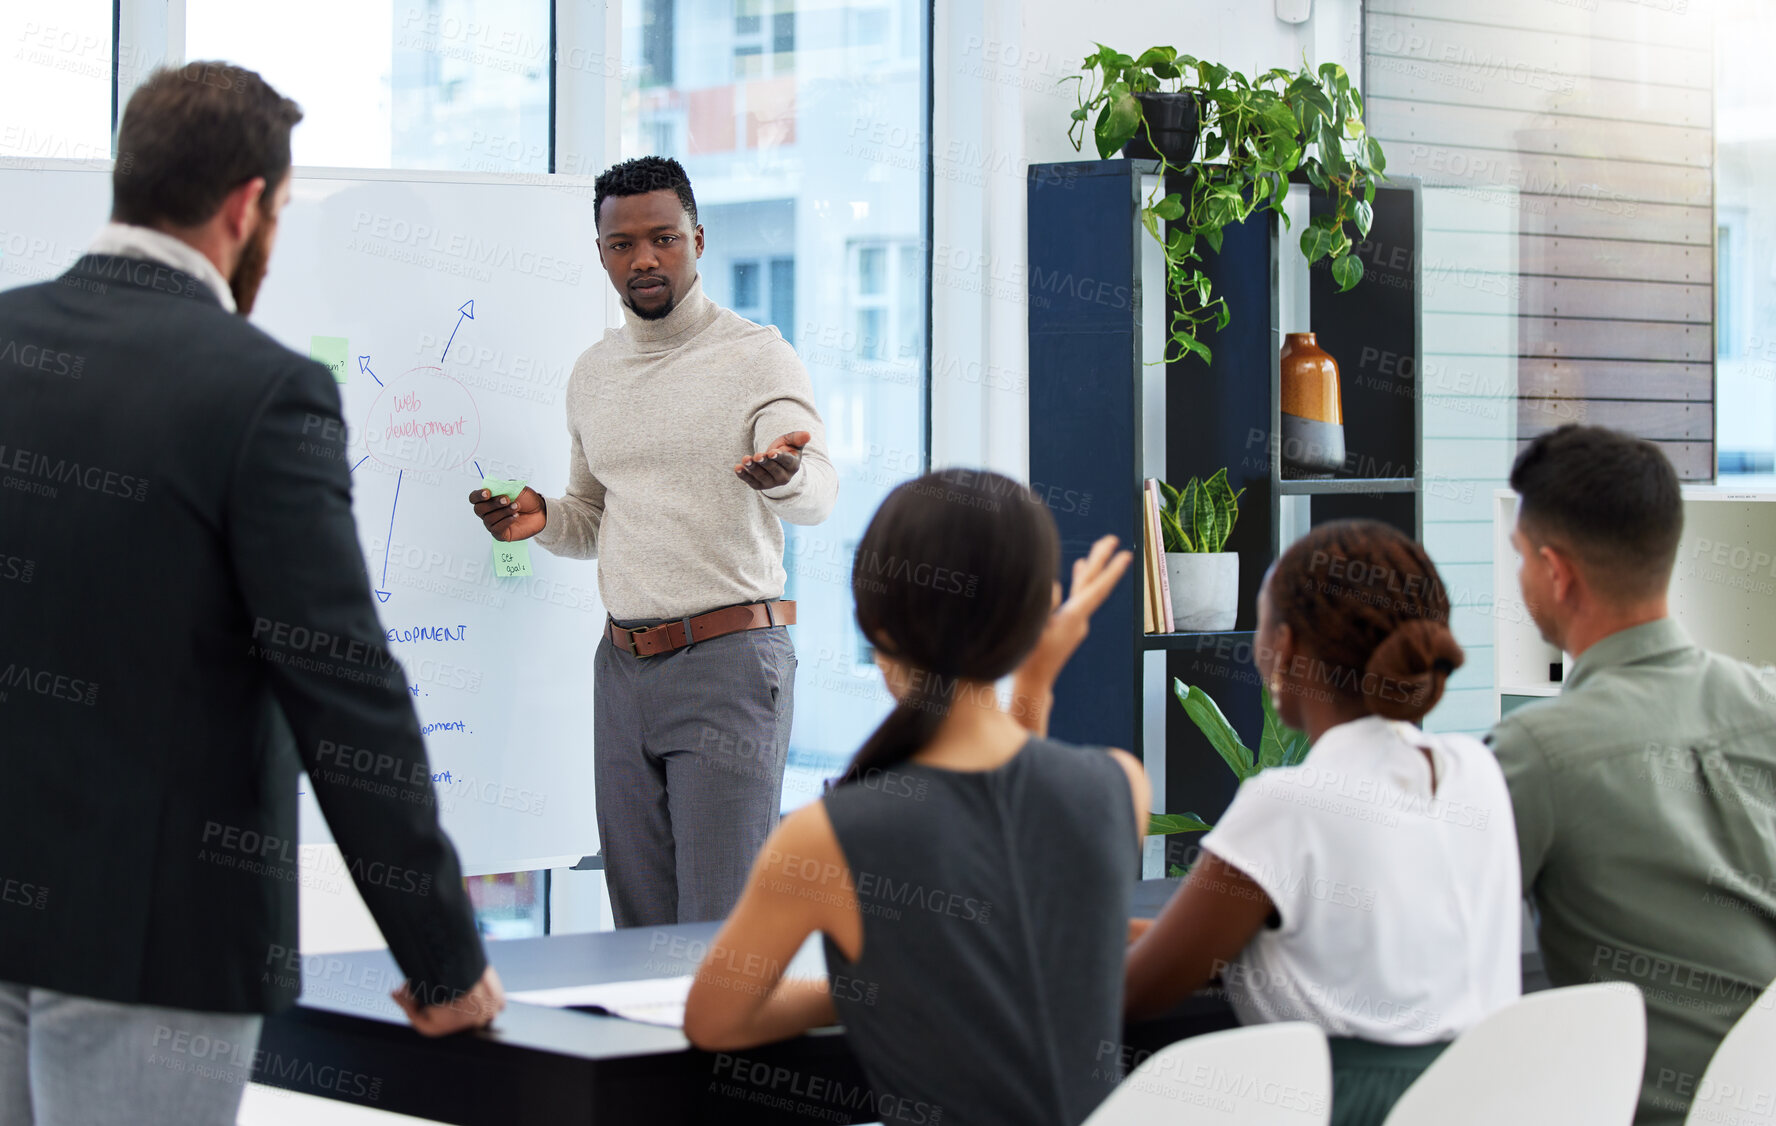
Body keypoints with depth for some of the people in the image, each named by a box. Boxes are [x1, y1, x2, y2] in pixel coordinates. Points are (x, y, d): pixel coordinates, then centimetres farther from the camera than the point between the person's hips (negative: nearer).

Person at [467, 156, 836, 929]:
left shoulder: (758, 357, -5)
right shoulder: (593, 374, 14)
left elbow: (818, 496, -18)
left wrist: (785, 473, -42)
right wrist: (541, 519, 2)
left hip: (729, 661, -6)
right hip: (624, 663, 6)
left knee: (721, 932, -8)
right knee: (639, 922, 8)